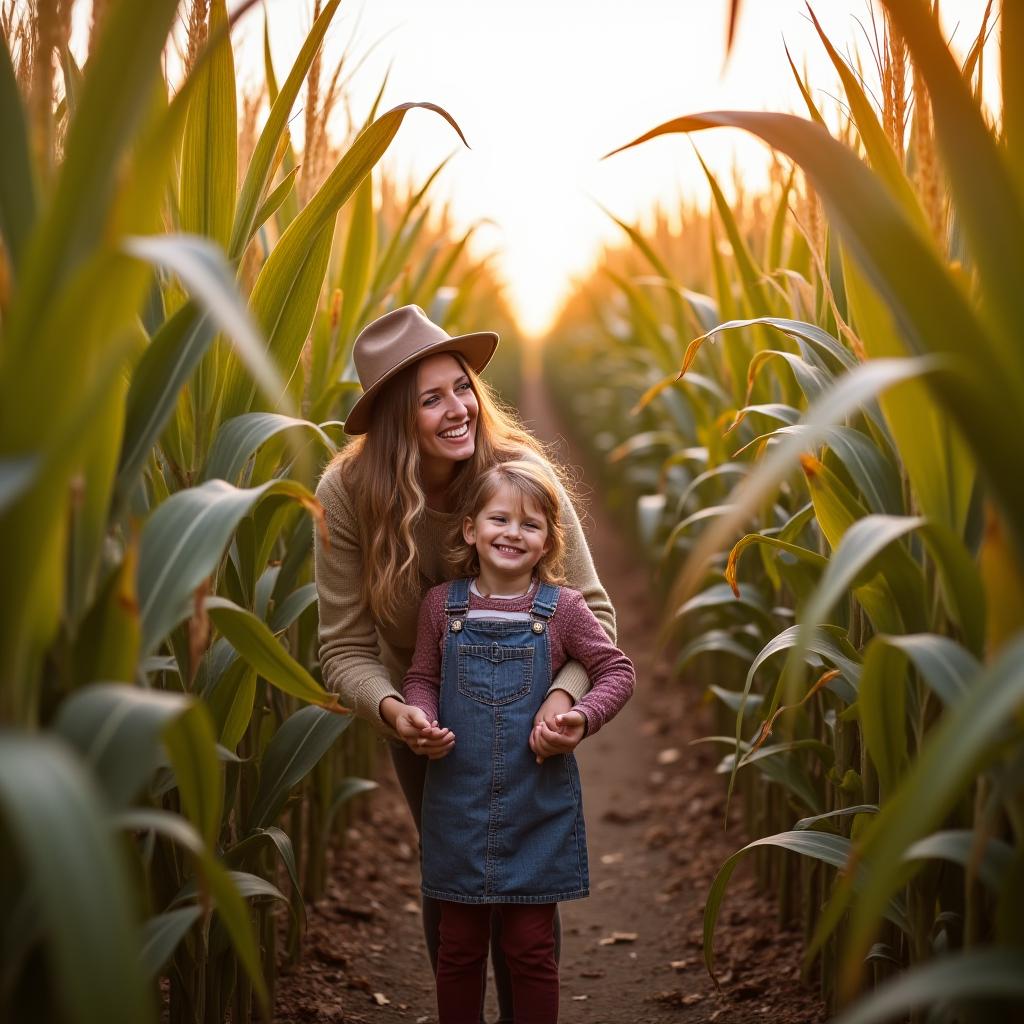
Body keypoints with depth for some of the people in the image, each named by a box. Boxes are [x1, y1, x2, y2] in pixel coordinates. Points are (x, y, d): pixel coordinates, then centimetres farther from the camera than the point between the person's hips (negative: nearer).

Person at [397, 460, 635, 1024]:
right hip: (458, 801, 1)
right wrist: (418, 714, -13)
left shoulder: (562, 608, -3)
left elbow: (617, 669, 3)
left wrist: (582, 717, -14)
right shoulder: (443, 605, 1)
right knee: (459, 945, 13)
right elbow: (422, 677, 8)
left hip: (538, 804, -1)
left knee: (531, 947, 8)